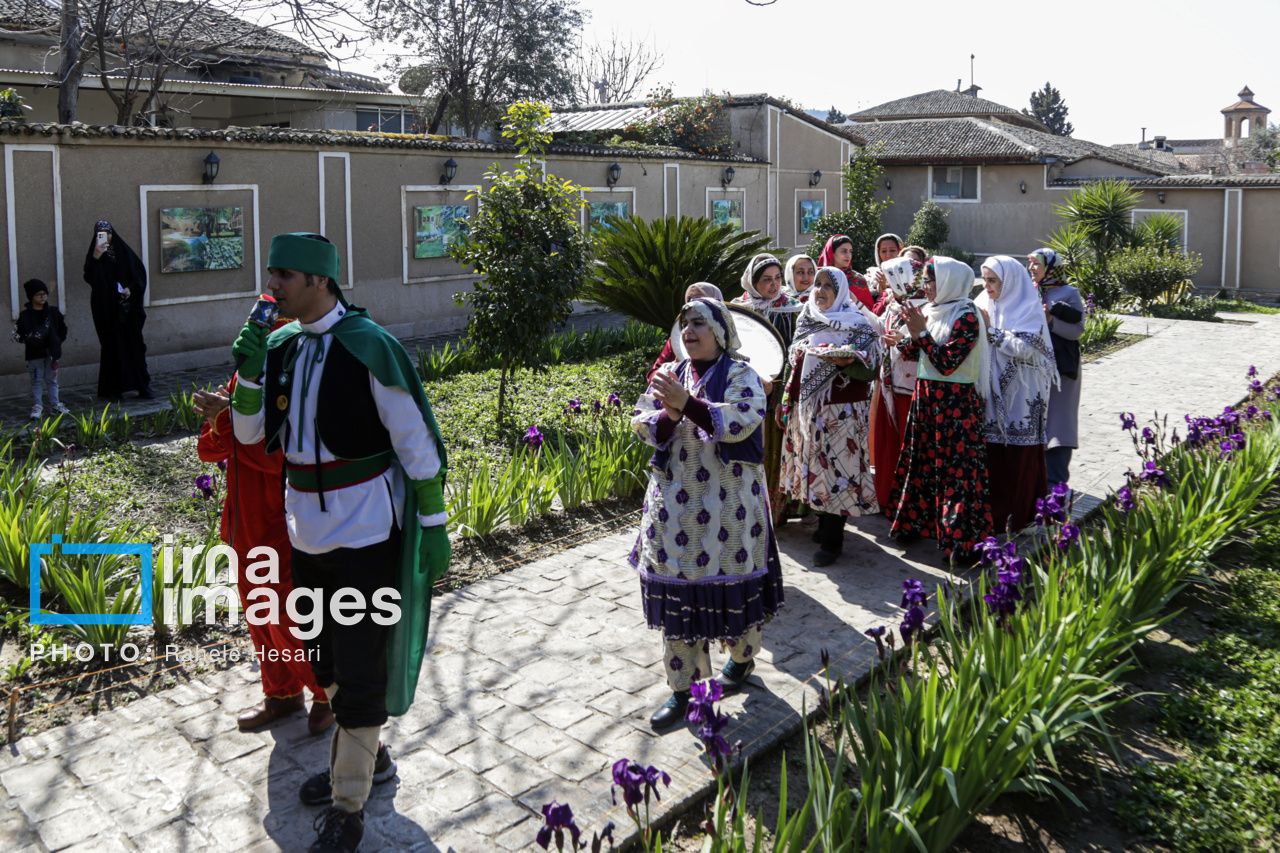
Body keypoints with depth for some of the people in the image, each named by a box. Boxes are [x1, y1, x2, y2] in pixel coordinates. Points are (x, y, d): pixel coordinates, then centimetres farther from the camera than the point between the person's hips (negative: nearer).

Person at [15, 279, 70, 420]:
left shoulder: (53, 312, 2)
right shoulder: (26, 315, -4)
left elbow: (62, 330, 8)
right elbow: (21, 334, -6)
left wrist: (56, 343, -2)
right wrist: (29, 339, -25)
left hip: (51, 352, 2)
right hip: (35, 354, -2)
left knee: (52, 379, 12)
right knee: (36, 380, 4)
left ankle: (55, 404, 20)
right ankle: (37, 407, 10)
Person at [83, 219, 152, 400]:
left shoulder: (123, 251, 6)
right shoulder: (94, 254, 2)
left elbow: (139, 272, 7)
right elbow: (89, 278, -10)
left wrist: (131, 288, -9)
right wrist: (96, 257, -21)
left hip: (127, 307, 1)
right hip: (106, 308, -1)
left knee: (134, 344, 2)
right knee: (112, 346, -1)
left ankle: (142, 385, 6)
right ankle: (113, 388, 4)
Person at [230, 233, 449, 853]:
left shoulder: (368, 347, -17)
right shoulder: (281, 346, 4)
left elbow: (417, 442, -14)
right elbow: (250, 433, 7)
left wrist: (433, 524, -11)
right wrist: (248, 368, -9)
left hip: (366, 532, -7)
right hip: (307, 529, 8)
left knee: (360, 668, 2)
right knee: (323, 654, 21)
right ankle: (361, 752, 45)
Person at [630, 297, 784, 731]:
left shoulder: (740, 375, -4)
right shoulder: (669, 374, 10)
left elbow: (740, 423, -20)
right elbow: (642, 425, 3)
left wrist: (686, 402, -25)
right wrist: (669, 413, -17)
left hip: (728, 500, -4)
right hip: (675, 500, 4)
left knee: (732, 580, 7)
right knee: (676, 586, 4)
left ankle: (742, 656, 35)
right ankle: (681, 687, 14)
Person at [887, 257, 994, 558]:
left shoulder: (967, 317, -14)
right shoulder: (933, 310, 8)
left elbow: (947, 363, -21)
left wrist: (921, 332, -21)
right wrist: (906, 340, -3)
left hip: (957, 402, -8)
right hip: (926, 396, 8)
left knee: (956, 468, -3)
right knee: (923, 461, 16)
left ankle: (962, 536, 4)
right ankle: (918, 521, 29)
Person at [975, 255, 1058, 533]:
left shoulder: (1028, 308, -8)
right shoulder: (983, 304, 8)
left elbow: (1025, 347, -19)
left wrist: (990, 330, -16)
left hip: (1020, 396, -5)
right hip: (991, 392, 5)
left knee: (1019, 456, 2)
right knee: (991, 452, 6)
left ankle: (1018, 514, 12)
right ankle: (994, 512, 16)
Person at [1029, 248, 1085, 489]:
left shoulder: (1069, 293, -3)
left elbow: (1078, 330, -8)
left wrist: (1050, 320, -20)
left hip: (1059, 367, -5)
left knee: (1055, 423, -6)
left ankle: (1055, 482, -3)